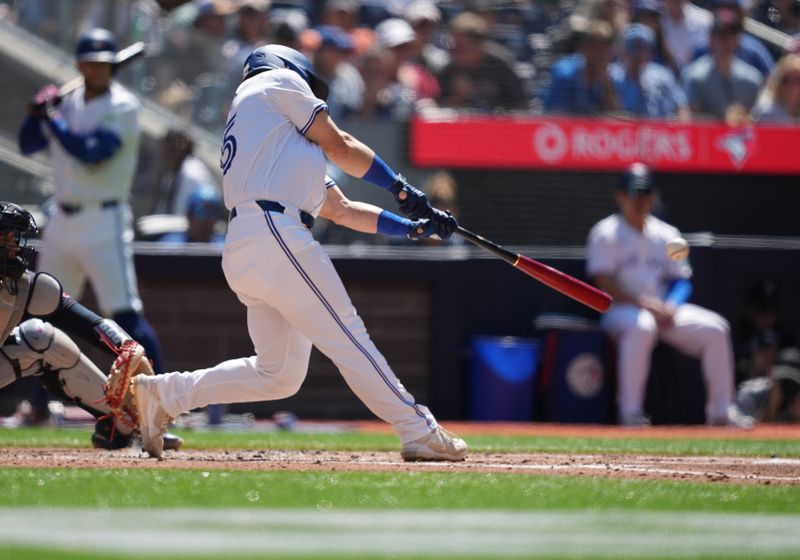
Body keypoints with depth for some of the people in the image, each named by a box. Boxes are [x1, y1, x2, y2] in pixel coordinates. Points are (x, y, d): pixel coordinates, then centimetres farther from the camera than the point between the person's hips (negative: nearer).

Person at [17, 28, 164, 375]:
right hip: (63, 221, 7)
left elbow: (91, 154, -21)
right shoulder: (69, 103, 11)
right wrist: (38, 112, -5)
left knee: (125, 314, -15)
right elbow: (28, 145, 13)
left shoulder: (122, 107, -9)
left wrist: (51, 117, -15)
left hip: (103, 221, -7)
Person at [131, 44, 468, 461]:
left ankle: (164, 395, 13)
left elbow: (341, 210, 30)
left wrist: (415, 226, 25)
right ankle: (419, 432, -13)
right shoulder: (278, 81, 12)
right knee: (347, 337, -11)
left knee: (278, 373, 10)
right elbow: (340, 148, 9)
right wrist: (401, 189, 18)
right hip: (274, 234, -9)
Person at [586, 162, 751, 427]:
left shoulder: (667, 234, 13)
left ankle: (721, 410, -7)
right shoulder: (606, 234, -3)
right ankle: (630, 412, -38)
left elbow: (682, 280, 11)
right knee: (642, 325, -40)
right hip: (620, 310, -6)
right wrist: (645, 305, -22)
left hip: (665, 309, 6)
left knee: (715, 328, -13)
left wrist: (670, 306, -11)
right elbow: (605, 285, -13)